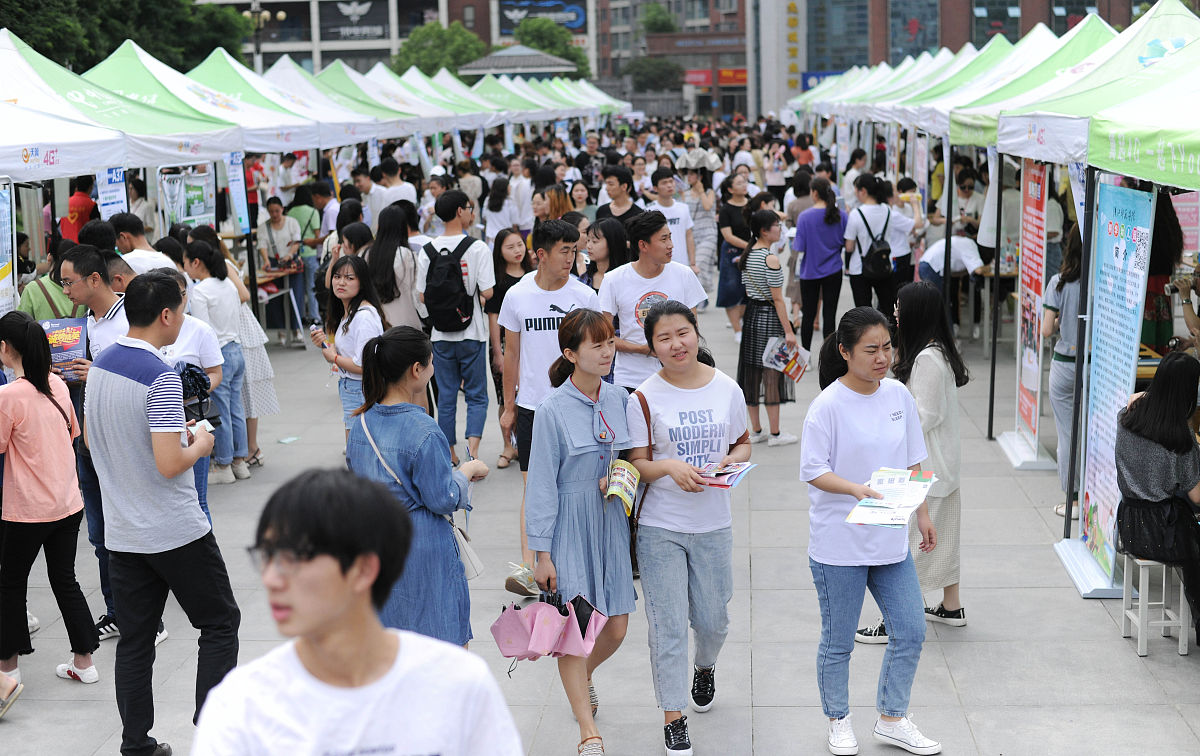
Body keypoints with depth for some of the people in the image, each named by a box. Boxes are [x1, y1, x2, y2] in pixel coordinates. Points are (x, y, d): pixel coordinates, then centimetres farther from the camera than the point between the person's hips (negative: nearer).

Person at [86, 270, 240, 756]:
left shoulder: (100, 366, 5)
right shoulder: (160, 377, -20)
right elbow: (169, 465, -25)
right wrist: (200, 445, -5)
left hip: (121, 532, 7)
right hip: (175, 533, -7)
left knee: (135, 639, 12)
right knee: (220, 625, 7)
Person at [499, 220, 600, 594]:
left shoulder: (585, 297, -1)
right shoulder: (517, 296, 1)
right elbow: (512, 355, 8)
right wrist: (509, 406, 9)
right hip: (531, 404, 0)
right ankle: (529, 568, -7)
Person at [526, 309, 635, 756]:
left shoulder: (618, 400, 4)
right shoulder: (553, 409, -11)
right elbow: (542, 484, -9)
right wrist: (542, 553, -11)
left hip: (612, 522, 5)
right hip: (569, 523, -5)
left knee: (616, 628, 8)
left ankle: (583, 675, 42)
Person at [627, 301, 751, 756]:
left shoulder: (727, 389, 0)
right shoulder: (645, 398, -8)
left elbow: (743, 444, 10)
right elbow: (637, 463, -6)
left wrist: (732, 461, -12)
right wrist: (670, 467, -26)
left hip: (713, 524, 3)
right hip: (660, 528, -2)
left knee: (713, 618, 15)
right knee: (669, 624, -1)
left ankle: (705, 668, 49)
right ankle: (673, 718, 10)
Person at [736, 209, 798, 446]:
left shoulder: (747, 255, 7)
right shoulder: (770, 258, -17)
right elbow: (777, 299, -18)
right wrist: (788, 331, -15)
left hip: (751, 314, 8)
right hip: (769, 318, -8)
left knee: (752, 373, 11)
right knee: (772, 373, -1)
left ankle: (755, 430, 20)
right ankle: (775, 434, 6)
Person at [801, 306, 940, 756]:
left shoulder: (898, 394, 3)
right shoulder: (828, 405, -15)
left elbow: (912, 461, 13)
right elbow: (813, 471, -13)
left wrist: (922, 514, 12)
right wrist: (856, 489, -28)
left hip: (891, 539, 6)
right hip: (839, 544, -5)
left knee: (910, 633, 9)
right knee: (838, 642, 8)